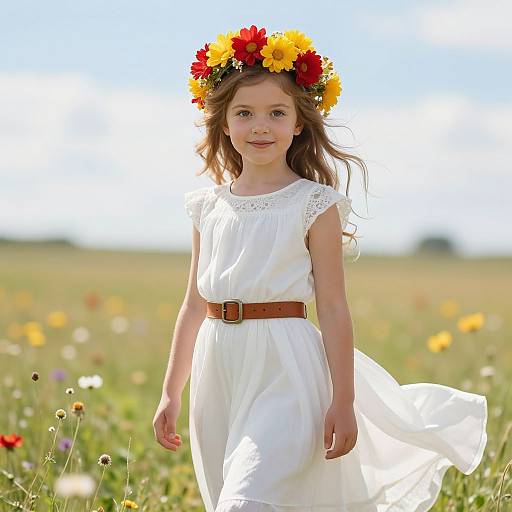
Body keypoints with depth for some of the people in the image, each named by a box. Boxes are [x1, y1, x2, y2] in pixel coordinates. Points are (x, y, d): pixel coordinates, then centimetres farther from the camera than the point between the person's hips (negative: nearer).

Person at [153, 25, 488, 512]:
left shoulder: (313, 205, -4)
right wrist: (171, 393, 15)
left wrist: (343, 402, -7)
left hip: (285, 374, -5)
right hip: (218, 376, 5)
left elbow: (333, 308, -4)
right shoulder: (208, 207, 9)